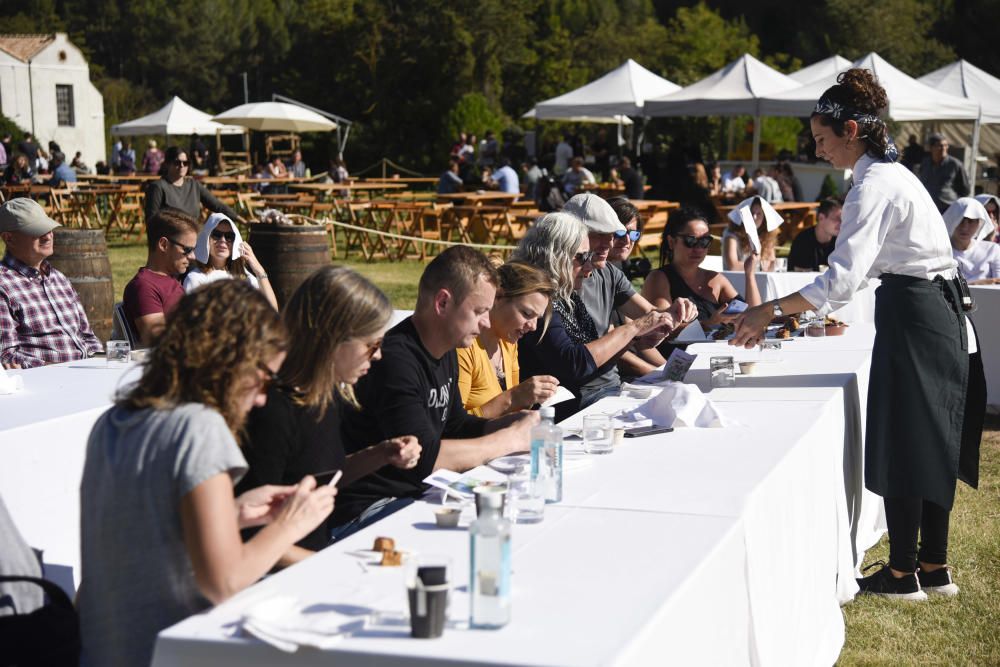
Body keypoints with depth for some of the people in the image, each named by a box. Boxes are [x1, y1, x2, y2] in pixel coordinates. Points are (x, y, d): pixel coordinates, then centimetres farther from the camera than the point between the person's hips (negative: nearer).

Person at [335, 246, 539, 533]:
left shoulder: (446, 353, 11)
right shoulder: (395, 360, -21)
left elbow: (455, 426, 24)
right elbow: (424, 458, -28)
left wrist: (517, 423, 5)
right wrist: (511, 438, -17)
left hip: (419, 493, 10)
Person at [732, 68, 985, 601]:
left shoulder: (873, 186, -17)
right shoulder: (891, 172, 13)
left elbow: (843, 278, -25)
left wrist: (770, 311, -23)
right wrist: (826, 309, 19)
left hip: (913, 320, -10)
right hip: (934, 312, 10)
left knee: (904, 447, -1)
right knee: (928, 446, 14)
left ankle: (902, 573, 9)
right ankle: (935, 567, 22)